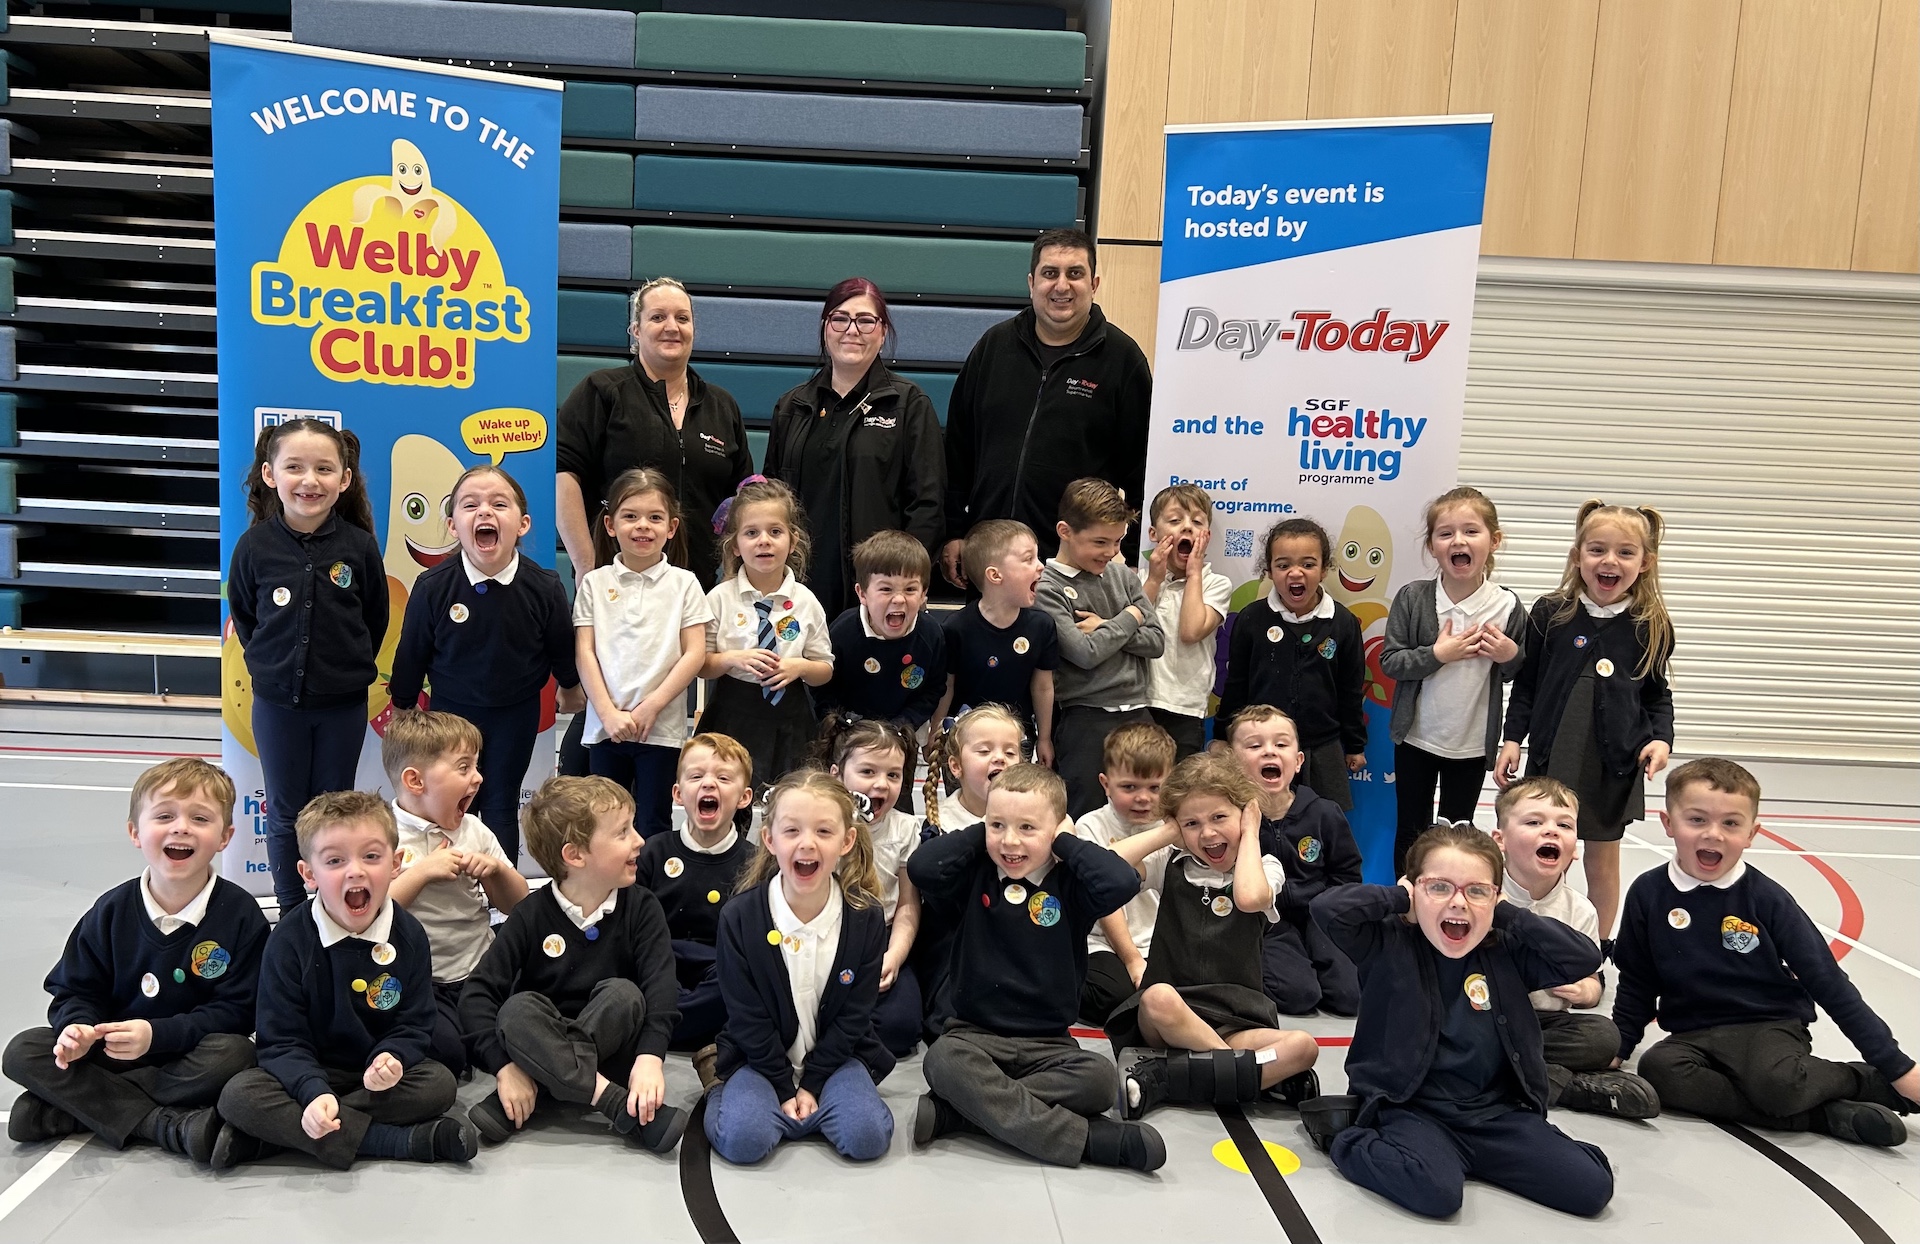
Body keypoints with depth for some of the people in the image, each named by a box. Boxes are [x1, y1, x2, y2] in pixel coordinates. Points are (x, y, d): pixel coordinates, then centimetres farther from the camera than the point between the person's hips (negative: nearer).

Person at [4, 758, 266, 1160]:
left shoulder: (240, 913, -11)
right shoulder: (111, 911, -2)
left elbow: (237, 1010, -13)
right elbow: (75, 989, 4)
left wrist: (157, 1034, -25)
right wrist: (78, 1027, -20)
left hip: (191, 1055, -3)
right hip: (112, 1050, 3)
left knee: (232, 1055, -34)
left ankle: (74, 1109, -23)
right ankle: (165, 1124, -27)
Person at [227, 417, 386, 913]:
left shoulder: (359, 546, -10)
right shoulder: (255, 545, -9)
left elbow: (375, 619, 3)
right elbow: (242, 615, 6)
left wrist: (350, 666, 4)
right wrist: (271, 663, 4)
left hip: (343, 703, 0)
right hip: (277, 703, 1)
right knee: (285, 815, 11)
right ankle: (290, 913, 25)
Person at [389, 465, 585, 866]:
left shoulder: (544, 587, -19)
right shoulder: (432, 588, -19)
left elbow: (562, 647, 0)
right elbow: (411, 654, -5)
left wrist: (570, 690, 14)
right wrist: (401, 712, 4)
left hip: (516, 714, 0)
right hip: (451, 712, 0)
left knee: (501, 807, 11)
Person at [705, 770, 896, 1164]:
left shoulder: (866, 917, -11)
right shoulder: (740, 917, -14)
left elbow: (853, 1016, -6)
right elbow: (748, 1017, -10)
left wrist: (812, 1083, -11)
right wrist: (784, 1088, -12)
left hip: (834, 1054, 1)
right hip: (761, 1058, -1)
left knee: (868, 1137, -22)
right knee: (743, 1139, -26)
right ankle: (730, 1092, 5)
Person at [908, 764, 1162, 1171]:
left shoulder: (1070, 887, -1)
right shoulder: (975, 878, 3)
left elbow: (1123, 882, -22)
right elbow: (922, 867, -15)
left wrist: (1066, 843, -10)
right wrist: (980, 834, -5)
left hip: (1048, 1043, 0)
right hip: (975, 1034, 0)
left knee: (1100, 1078, -28)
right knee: (942, 1059, -33)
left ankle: (959, 1110, -26)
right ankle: (1084, 1137, -30)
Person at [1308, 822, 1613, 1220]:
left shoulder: (1506, 955, 5)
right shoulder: (1389, 945, -6)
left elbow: (1586, 958, -3)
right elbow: (1327, 907, -22)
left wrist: (1508, 916, -4)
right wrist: (1398, 897, -9)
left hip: (1498, 1111, 4)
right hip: (1411, 1108, -4)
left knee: (1592, 1188, -11)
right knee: (1436, 1191, -32)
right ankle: (1346, 1140, -3)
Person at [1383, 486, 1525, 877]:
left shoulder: (1507, 606, -8)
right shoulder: (1412, 598, -11)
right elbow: (1389, 662, -11)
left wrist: (1511, 657, -16)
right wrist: (1437, 654, -23)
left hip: (1473, 743, 0)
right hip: (1417, 737, 0)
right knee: (1411, 830, 12)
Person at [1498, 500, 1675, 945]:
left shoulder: (1651, 625, -3)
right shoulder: (1550, 613, -5)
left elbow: (1658, 694, 8)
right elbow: (1525, 684, 3)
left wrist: (1661, 739, -7)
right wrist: (1512, 738, -2)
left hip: (1616, 762, 1)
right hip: (1552, 755, 0)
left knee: (1603, 860, 13)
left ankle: (1600, 945, 30)